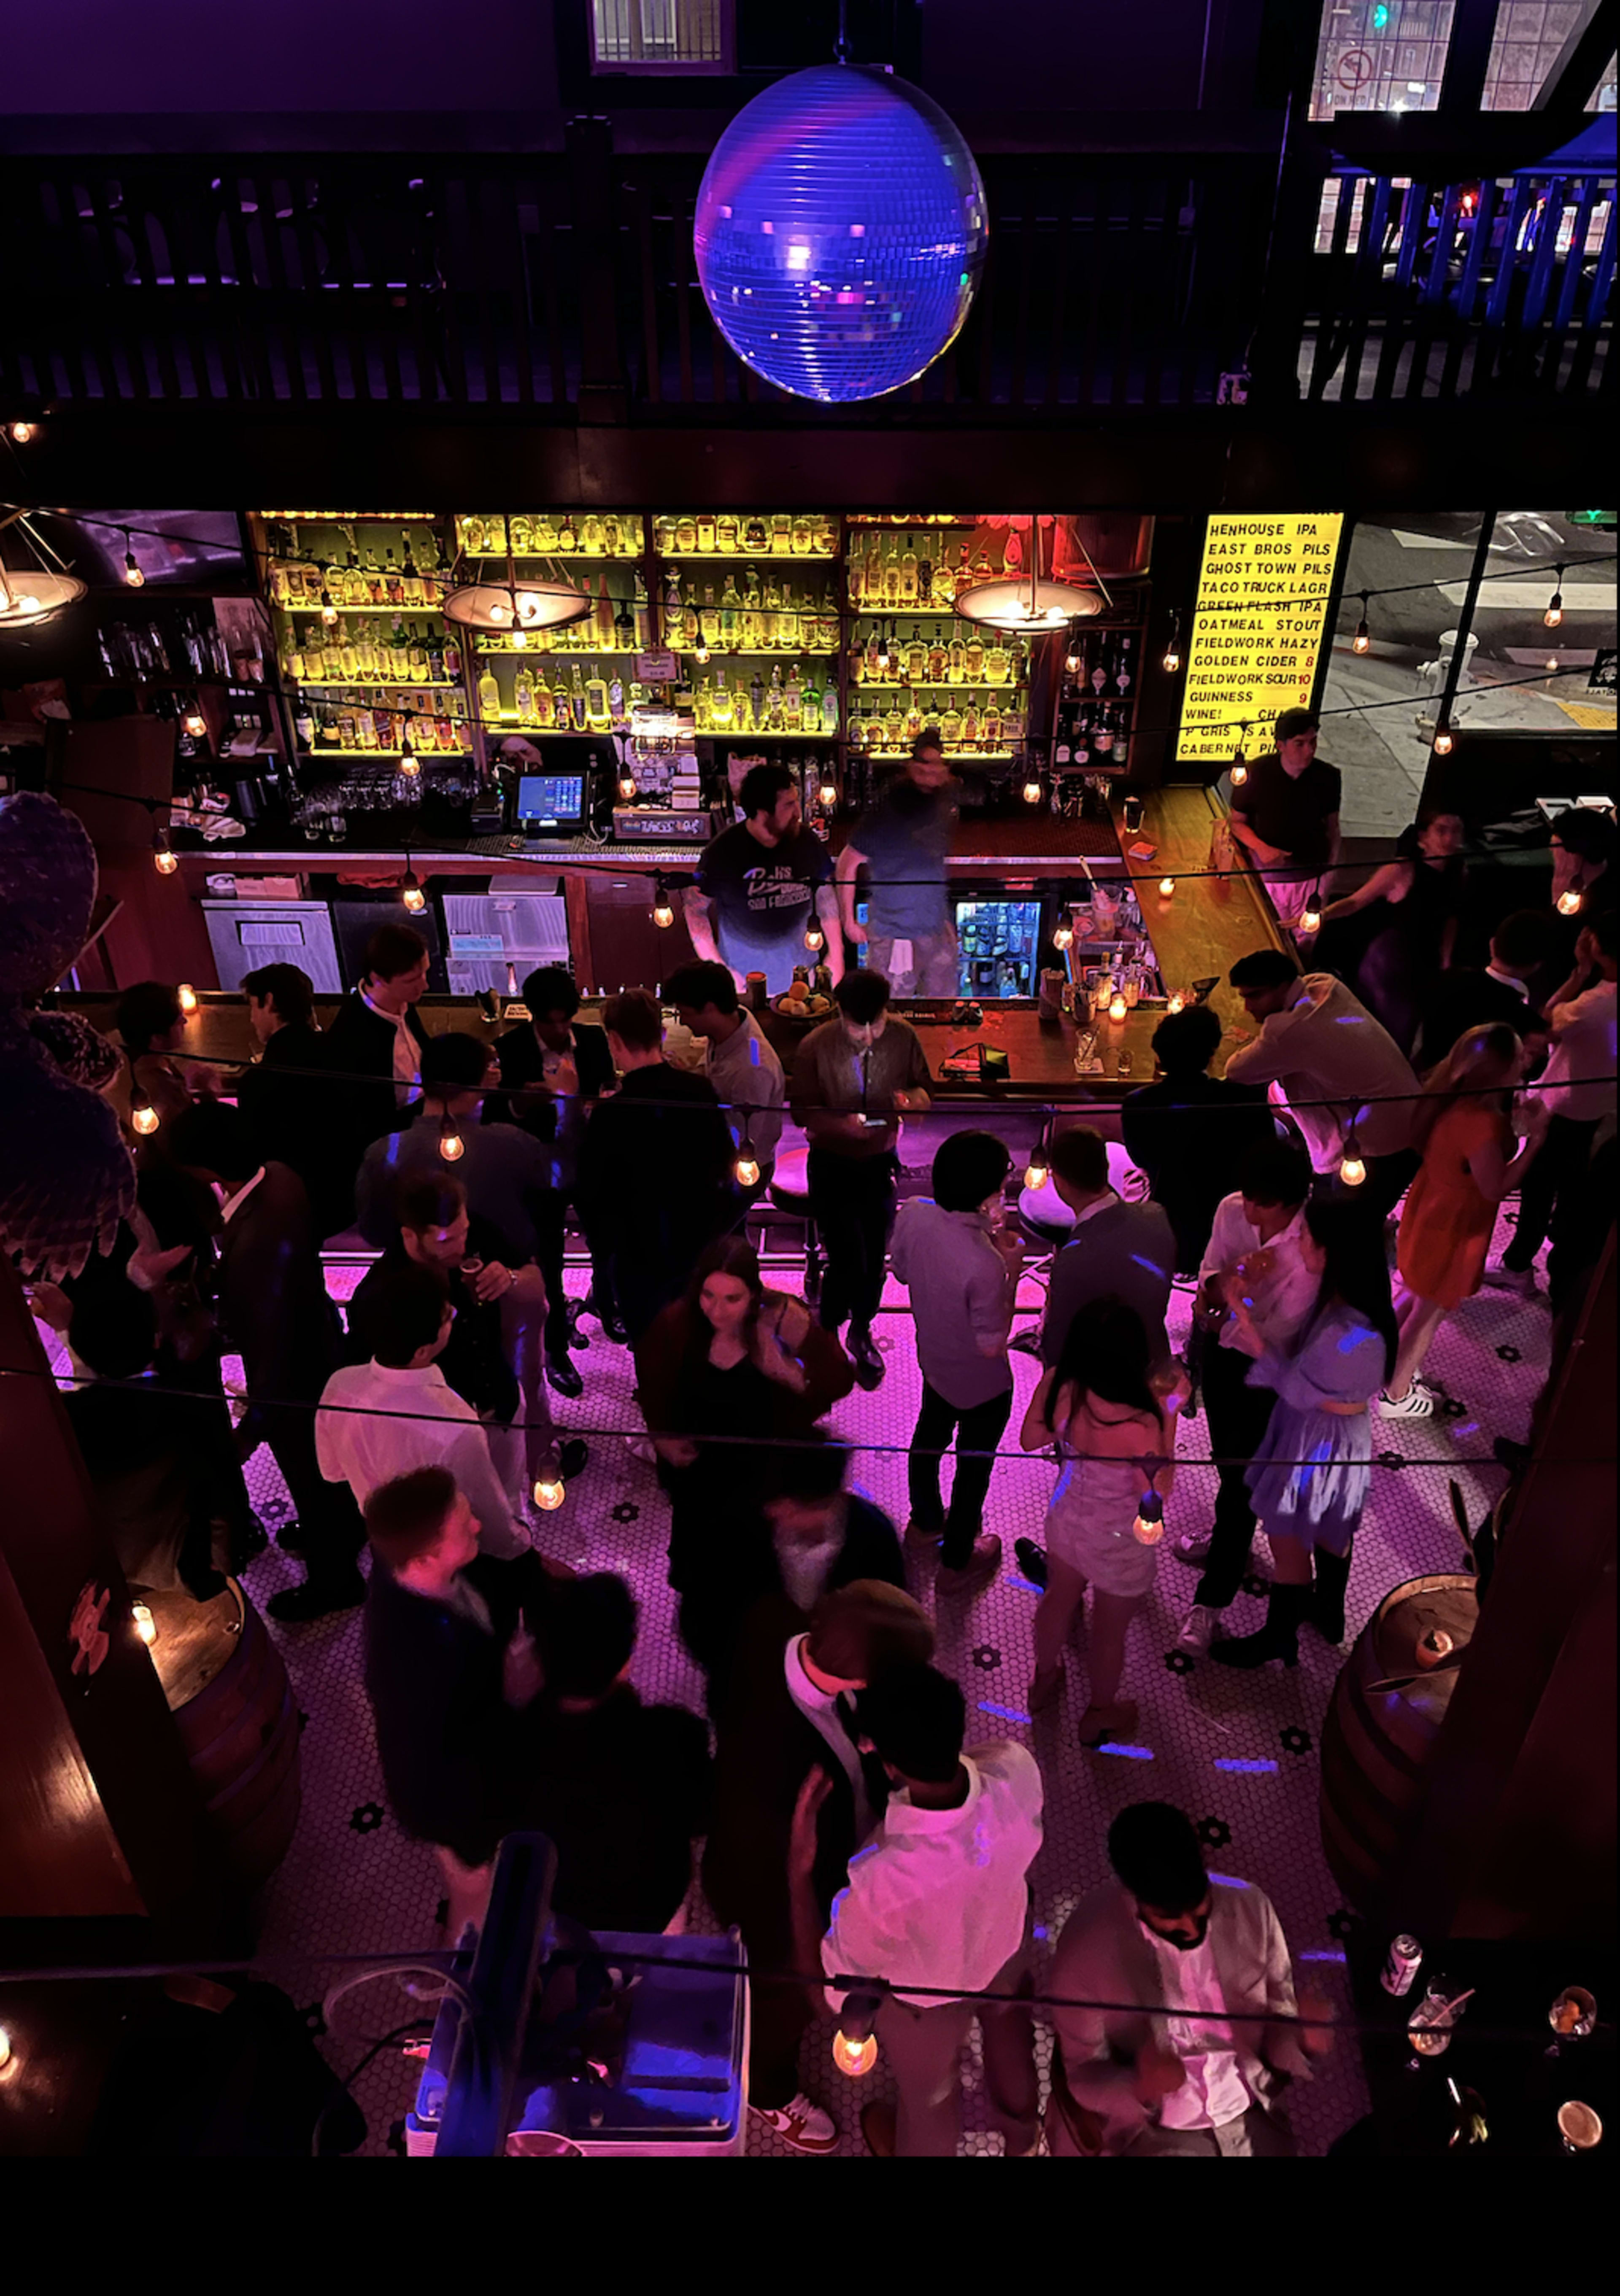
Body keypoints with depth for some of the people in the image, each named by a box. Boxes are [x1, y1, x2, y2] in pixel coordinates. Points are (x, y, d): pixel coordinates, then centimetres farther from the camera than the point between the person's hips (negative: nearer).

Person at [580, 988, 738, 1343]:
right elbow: (723, 1162, 1)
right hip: (700, 1243, 4)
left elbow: (594, 1190, -13)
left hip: (640, 1256, -4)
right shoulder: (700, 1090, -12)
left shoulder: (609, 1114, -23)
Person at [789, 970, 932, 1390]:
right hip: (832, 1163, -3)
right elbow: (803, 1110, -11)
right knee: (847, 1261, -6)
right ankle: (826, 1337, 20)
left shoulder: (903, 1037, -11)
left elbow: (924, 1086, 3)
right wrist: (844, 1122, -29)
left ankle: (861, 1332, 39)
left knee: (875, 1259, 14)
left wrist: (912, 1098, -21)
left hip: (881, 1161, 3)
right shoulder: (816, 1047, -18)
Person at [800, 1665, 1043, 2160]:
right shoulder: (1017, 1768, -37)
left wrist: (800, 1863, -27)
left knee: (928, 2092, 32)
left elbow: (827, 1985, -28)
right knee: (1009, 2032, 38)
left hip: (929, 1995, -4)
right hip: (1009, 1944, 4)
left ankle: (920, 2150, 65)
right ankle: (1022, 2132, 69)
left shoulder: (885, 1881, -49)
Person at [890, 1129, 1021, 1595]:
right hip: (981, 1382, -6)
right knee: (975, 1465, 18)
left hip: (932, 1359, 6)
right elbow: (992, 1345, -27)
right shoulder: (985, 1264, -41)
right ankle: (957, 1564, 40)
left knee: (930, 1434, 31)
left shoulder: (913, 1215, -22)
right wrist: (1012, 1271, -22)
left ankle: (925, 1522, 57)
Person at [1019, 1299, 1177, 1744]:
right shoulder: (1140, 1426, -40)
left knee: (1059, 1599, 32)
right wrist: (1169, 1418, -24)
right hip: (1120, 1543, -4)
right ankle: (1099, 1716, 52)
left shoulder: (1057, 1387, -26)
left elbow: (1030, 1439, -6)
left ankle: (1044, 1680, 60)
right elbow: (1159, 1494, -22)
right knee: (1110, 1631, 25)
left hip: (1068, 1519, 4)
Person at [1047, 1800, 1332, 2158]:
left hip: (1251, 2113, 3)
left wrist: (1304, 2037, -23)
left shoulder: (1250, 1907, -13)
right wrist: (1139, 2088, -28)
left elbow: (1277, 2035, -2)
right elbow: (1083, 2074, -9)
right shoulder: (1085, 1950, -22)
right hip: (1154, 2129, -3)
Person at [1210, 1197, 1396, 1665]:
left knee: (1288, 1539, 15)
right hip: (1339, 1433, 8)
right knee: (1330, 1531, 30)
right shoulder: (1351, 1297, -12)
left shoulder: (1348, 1334, -38)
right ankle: (1328, 1612, 54)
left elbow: (1296, 1388, -24)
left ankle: (1279, 1637, 38)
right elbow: (1309, 1366, -2)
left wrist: (1247, 1325, -25)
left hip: (1320, 1440, -8)